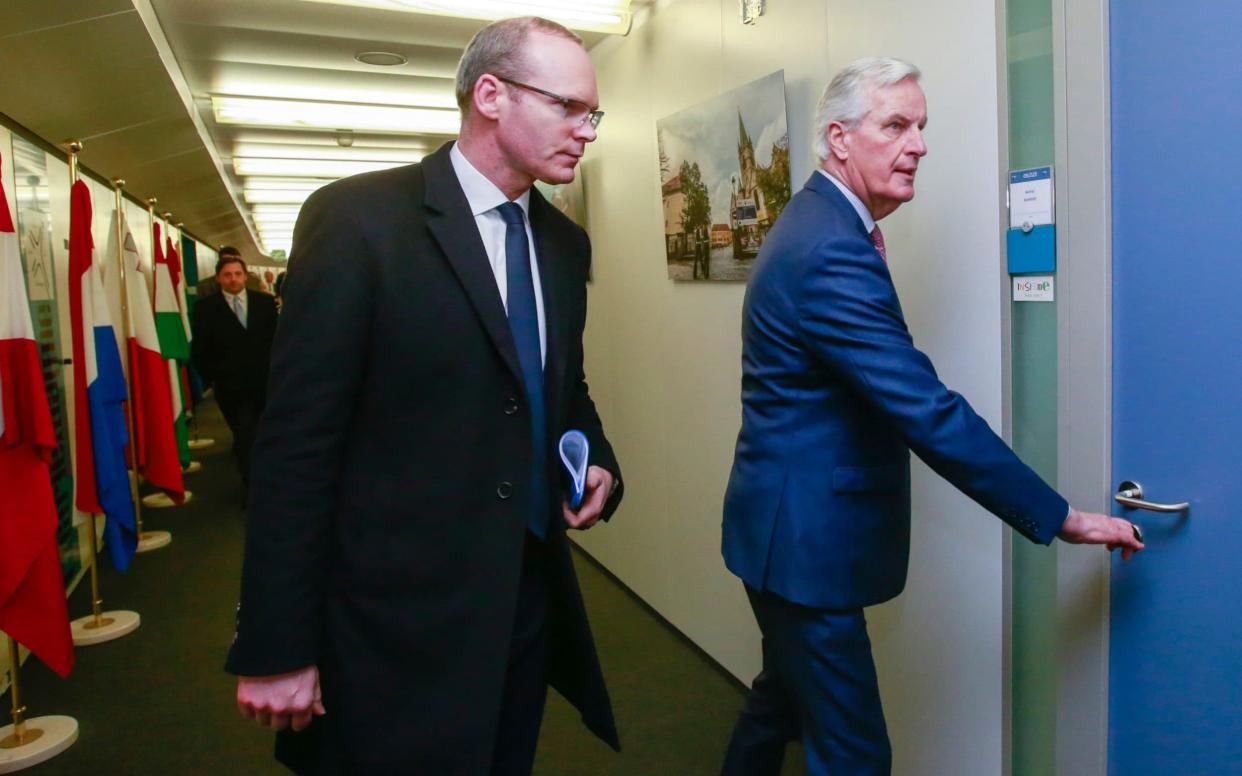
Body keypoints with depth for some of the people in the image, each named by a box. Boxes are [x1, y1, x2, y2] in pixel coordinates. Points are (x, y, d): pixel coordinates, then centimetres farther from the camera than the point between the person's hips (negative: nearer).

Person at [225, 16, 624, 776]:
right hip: (399, 610, -6)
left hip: (534, 592, 7)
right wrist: (277, 647, -13)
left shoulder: (565, 241, 7)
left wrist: (600, 463, -1)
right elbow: (298, 440, -14)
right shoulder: (358, 217, -13)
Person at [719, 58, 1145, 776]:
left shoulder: (816, 224, 9)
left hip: (789, 522, 10)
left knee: (786, 696, 27)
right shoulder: (833, 252, -24)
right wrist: (1063, 518, -18)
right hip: (804, 536, -10)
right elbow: (928, 412, -27)